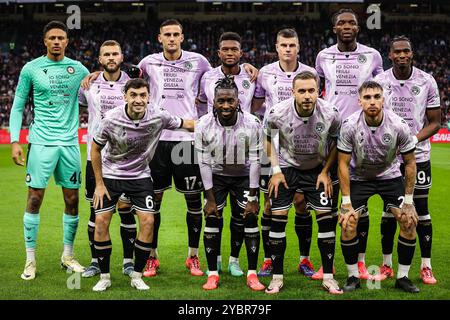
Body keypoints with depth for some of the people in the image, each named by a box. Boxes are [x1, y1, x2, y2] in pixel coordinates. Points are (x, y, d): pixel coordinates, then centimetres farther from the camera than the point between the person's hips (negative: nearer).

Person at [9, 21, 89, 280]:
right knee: (35, 198, -4)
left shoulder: (78, 69, 7)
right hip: (41, 141, -2)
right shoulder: (31, 68, 2)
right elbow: (18, 106, 5)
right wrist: (15, 141, -3)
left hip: (70, 142, 2)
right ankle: (31, 259, 6)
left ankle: (68, 255, 20)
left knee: (72, 200, 5)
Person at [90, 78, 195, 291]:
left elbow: (186, 124, 0)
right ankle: (104, 277, 8)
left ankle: (137, 276, 4)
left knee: (147, 220, -12)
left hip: (140, 175, 1)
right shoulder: (111, 119, -21)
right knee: (101, 221, -9)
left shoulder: (158, 116, -18)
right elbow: (95, 148, -6)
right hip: (110, 174, -1)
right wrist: (99, 184, -5)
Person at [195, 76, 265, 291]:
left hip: (244, 176, 0)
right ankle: (212, 274, 5)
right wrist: (210, 198, -12)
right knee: (212, 219, -7)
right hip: (216, 175, 0)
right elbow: (204, 163, -13)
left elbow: (255, 162, -15)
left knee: (250, 218, -9)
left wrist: (252, 198, -14)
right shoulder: (204, 126, -20)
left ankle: (252, 274, 1)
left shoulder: (251, 124, -22)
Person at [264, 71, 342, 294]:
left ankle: (328, 276, 7)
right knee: (278, 218, -8)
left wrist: (326, 171, -5)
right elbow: (269, 138, -1)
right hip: (286, 167, -1)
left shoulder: (330, 114, -21)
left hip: (316, 169, 1)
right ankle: (277, 277, 5)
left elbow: (338, 142, -1)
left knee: (326, 217, -6)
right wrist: (275, 170, -6)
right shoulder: (277, 113, -23)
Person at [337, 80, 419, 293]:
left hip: (389, 175, 1)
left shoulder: (398, 126, -22)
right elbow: (343, 163, -15)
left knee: (409, 220, -12)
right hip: (358, 177, -1)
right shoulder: (349, 126, -24)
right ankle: (353, 276, 3)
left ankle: (402, 277, 5)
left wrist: (408, 200, -9)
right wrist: (346, 202, -18)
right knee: (347, 224, -16)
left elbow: (410, 163, -9)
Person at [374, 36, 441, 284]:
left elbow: (434, 122, 0)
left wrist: (414, 139, -16)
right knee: (389, 210, 6)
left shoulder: (427, 82, -3)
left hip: (418, 155, 0)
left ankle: (426, 267, 10)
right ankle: (386, 264, 16)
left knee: (421, 209, 2)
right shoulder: (379, 82, -2)